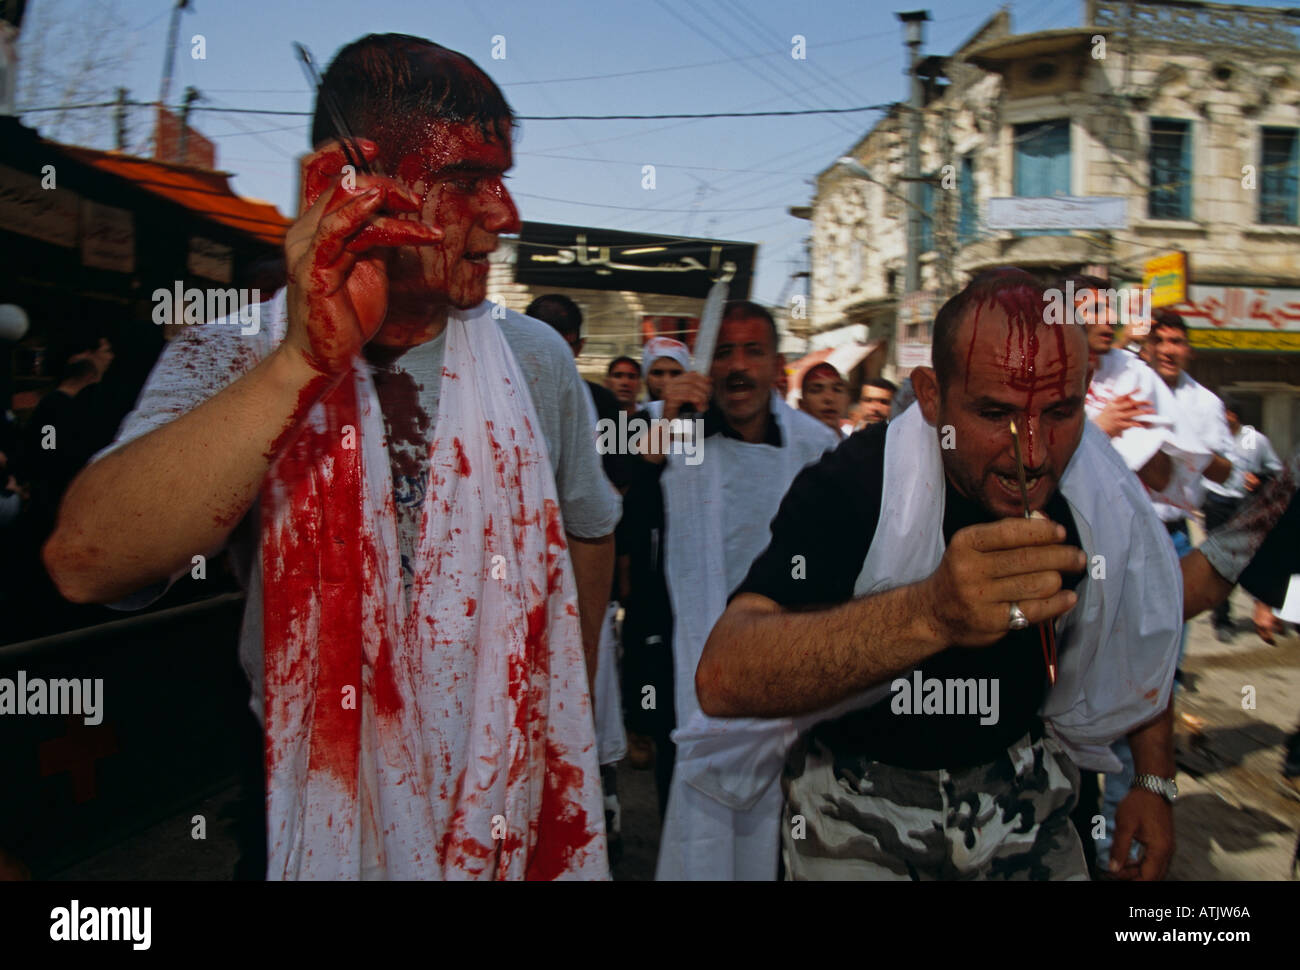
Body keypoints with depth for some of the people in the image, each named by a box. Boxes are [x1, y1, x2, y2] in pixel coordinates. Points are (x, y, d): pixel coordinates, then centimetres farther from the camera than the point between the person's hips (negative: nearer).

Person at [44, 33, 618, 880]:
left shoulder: (536, 359, -8)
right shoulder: (225, 366, -13)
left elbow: (586, 531, 5)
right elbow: (87, 563, -28)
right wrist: (304, 360, -36)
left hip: (506, 794, 2)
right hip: (310, 803, -1)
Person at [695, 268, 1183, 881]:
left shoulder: (1106, 498, -14)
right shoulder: (853, 484, -30)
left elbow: (1144, 638, 9)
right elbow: (721, 679, -45)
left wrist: (1156, 780, 4)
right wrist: (929, 613, -57)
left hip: (1020, 780, 4)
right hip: (857, 792, -3)